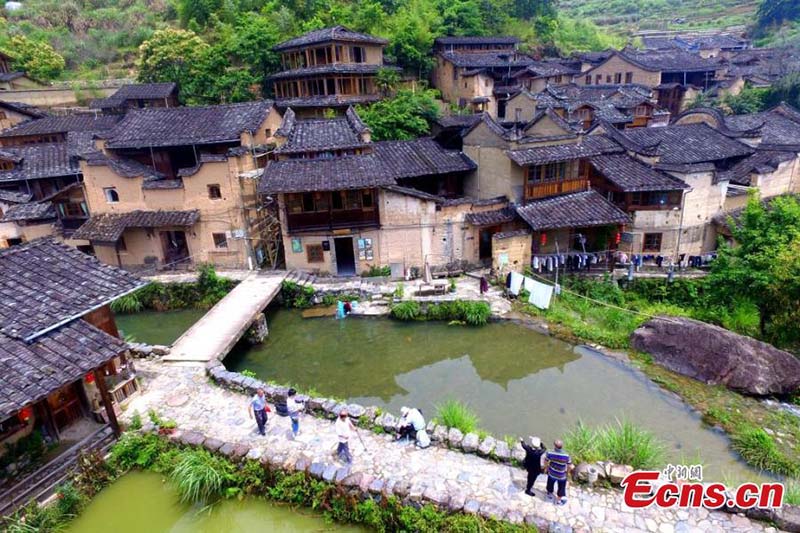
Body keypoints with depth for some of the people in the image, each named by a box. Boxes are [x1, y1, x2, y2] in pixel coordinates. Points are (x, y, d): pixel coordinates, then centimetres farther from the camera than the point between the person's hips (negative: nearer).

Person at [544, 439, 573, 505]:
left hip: (552, 473, 1)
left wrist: (547, 468, 12)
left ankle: (550, 495, 54)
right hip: (562, 476, -1)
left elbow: (545, 462, -10)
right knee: (561, 488, 26)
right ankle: (559, 501, 44)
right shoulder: (567, 456, -30)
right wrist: (567, 472, 5)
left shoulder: (550, 454, -26)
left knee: (550, 484, 29)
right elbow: (570, 467, -17)